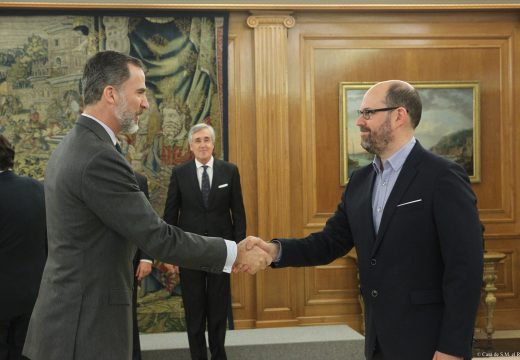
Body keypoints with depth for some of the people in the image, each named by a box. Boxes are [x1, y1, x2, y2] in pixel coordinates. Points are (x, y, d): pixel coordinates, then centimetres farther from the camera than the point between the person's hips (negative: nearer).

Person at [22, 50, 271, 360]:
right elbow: (159, 237, -22)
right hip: (86, 326, -10)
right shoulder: (99, 158, -22)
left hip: (71, 315, 10)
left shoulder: (73, 147, 9)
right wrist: (237, 253, -15)